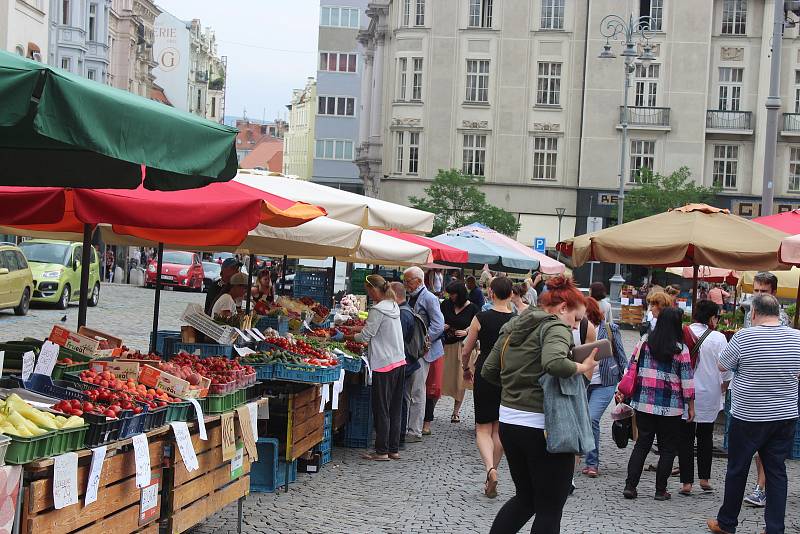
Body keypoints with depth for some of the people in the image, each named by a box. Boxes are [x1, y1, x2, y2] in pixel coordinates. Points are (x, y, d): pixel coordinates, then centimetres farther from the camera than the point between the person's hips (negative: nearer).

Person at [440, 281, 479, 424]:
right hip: (445, 345, 2)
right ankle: (431, 408, 9)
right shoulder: (446, 304, 3)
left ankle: (456, 411, 14)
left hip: (461, 346, -2)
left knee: (459, 380, 3)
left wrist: (466, 332, -13)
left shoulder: (472, 308, -4)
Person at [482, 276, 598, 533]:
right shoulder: (556, 327, -11)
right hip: (542, 426, -8)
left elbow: (488, 371, 17)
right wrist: (583, 367, -15)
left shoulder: (514, 327, 13)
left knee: (525, 497, 23)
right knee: (550, 509, 5)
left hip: (509, 422, 8)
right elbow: (554, 363, -31)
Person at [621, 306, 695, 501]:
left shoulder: (645, 342, 1)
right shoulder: (680, 349, -7)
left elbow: (631, 367, 3)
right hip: (671, 406, -3)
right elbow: (687, 379, -4)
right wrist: (691, 406, 4)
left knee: (642, 444, 12)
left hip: (644, 403, 3)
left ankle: (630, 485, 7)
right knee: (668, 448, 9)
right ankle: (660, 490, 10)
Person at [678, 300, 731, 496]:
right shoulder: (718, 338, -10)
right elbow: (726, 370, -6)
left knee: (685, 439, 7)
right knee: (705, 437, 17)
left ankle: (686, 482, 6)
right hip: (709, 396, 0)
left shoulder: (681, 335, -8)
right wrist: (723, 390, 11)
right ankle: (704, 478, 20)